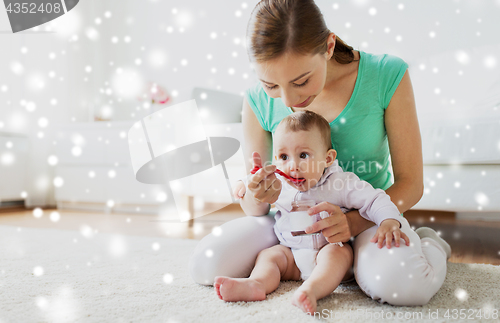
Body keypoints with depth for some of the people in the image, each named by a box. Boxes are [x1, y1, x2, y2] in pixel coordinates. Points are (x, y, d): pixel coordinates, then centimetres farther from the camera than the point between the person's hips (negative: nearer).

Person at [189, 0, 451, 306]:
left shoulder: (386, 75, -18)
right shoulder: (258, 100, -12)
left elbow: (411, 183, -11)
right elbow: (252, 206, -5)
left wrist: (353, 221, -30)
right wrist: (256, 199, -32)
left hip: (368, 215, -2)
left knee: (402, 284, -35)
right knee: (205, 264, -17)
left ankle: (430, 242, 3)